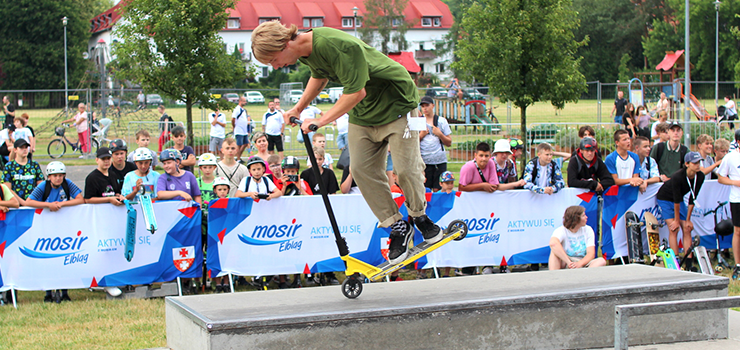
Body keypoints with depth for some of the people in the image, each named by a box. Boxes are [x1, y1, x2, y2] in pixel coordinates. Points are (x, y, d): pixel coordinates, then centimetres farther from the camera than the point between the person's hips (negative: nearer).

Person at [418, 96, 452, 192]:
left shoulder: (442, 121, 10)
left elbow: (449, 143, 9)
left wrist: (439, 134, -5)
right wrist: (421, 135, -4)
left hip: (440, 160, 0)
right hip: (424, 161, 0)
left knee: (438, 189, -5)